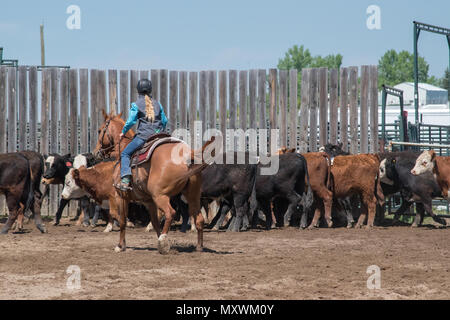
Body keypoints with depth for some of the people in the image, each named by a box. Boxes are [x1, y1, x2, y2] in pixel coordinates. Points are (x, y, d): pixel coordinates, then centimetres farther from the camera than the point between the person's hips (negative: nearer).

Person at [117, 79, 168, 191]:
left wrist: (123, 132, 9)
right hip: (157, 135, 5)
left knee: (125, 154, 4)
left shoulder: (136, 104, -2)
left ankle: (125, 180, -14)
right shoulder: (157, 104, 13)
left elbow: (131, 121, -6)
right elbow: (164, 121, 17)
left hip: (143, 135, -5)